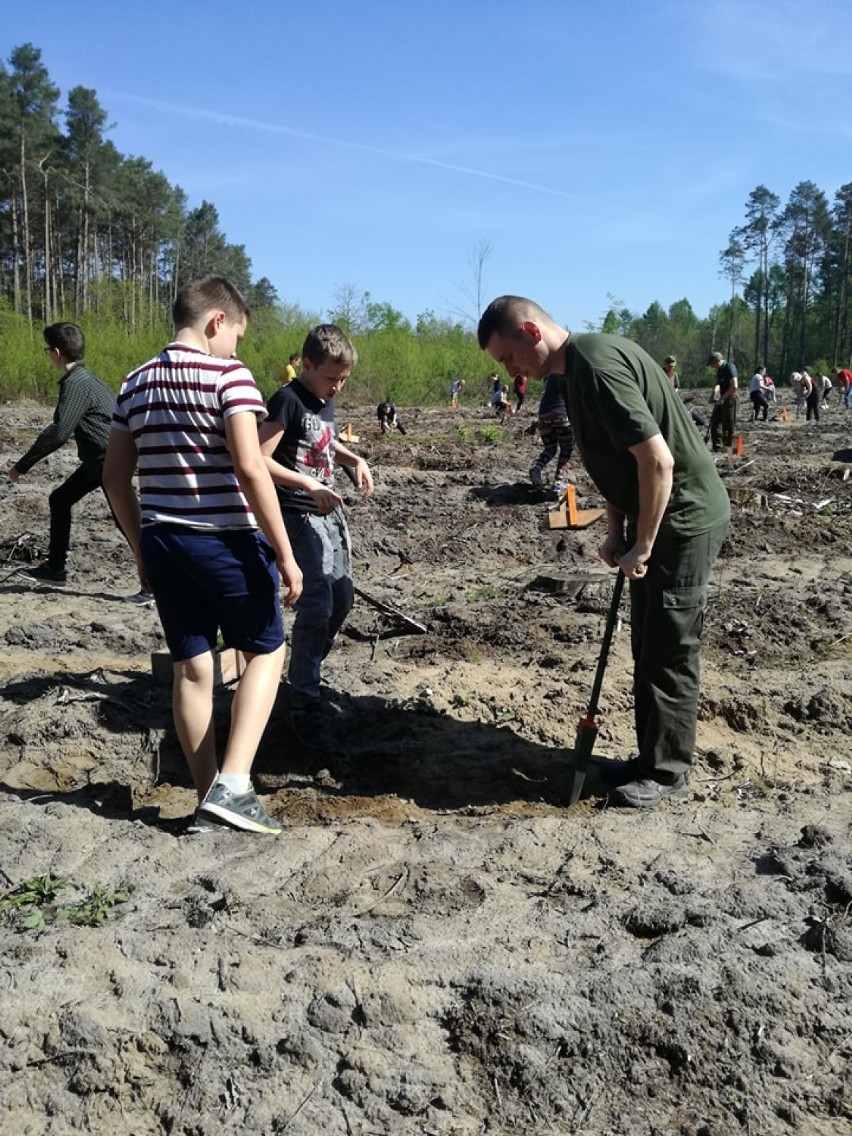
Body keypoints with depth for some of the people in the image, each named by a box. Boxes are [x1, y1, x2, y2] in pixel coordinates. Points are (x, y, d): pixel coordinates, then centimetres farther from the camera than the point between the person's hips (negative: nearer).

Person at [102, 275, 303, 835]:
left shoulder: (137, 383, 10)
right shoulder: (228, 374, -10)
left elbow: (115, 476, 10)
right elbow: (250, 467, -20)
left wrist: (142, 548, 18)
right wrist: (285, 552, -16)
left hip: (163, 542, 6)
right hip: (225, 541, -6)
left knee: (192, 667, 11)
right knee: (266, 650, 11)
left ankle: (208, 798, 18)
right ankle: (232, 786, -1)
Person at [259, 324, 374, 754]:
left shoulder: (326, 401, 11)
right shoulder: (288, 400, -14)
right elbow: (259, 460, -20)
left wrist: (354, 460, 11)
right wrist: (310, 485, -24)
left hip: (328, 512, 9)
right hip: (298, 515, -9)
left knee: (342, 597, 13)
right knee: (316, 605, -12)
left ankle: (307, 670, 32)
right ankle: (303, 703, -1)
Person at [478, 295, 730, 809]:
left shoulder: (596, 365, -23)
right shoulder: (578, 368, 8)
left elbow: (657, 460, -27)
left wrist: (642, 546, -19)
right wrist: (617, 532, 10)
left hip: (684, 519, -10)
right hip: (653, 520, 10)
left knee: (670, 654, 1)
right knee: (649, 650, 16)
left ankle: (668, 772, 15)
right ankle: (652, 756, 28)